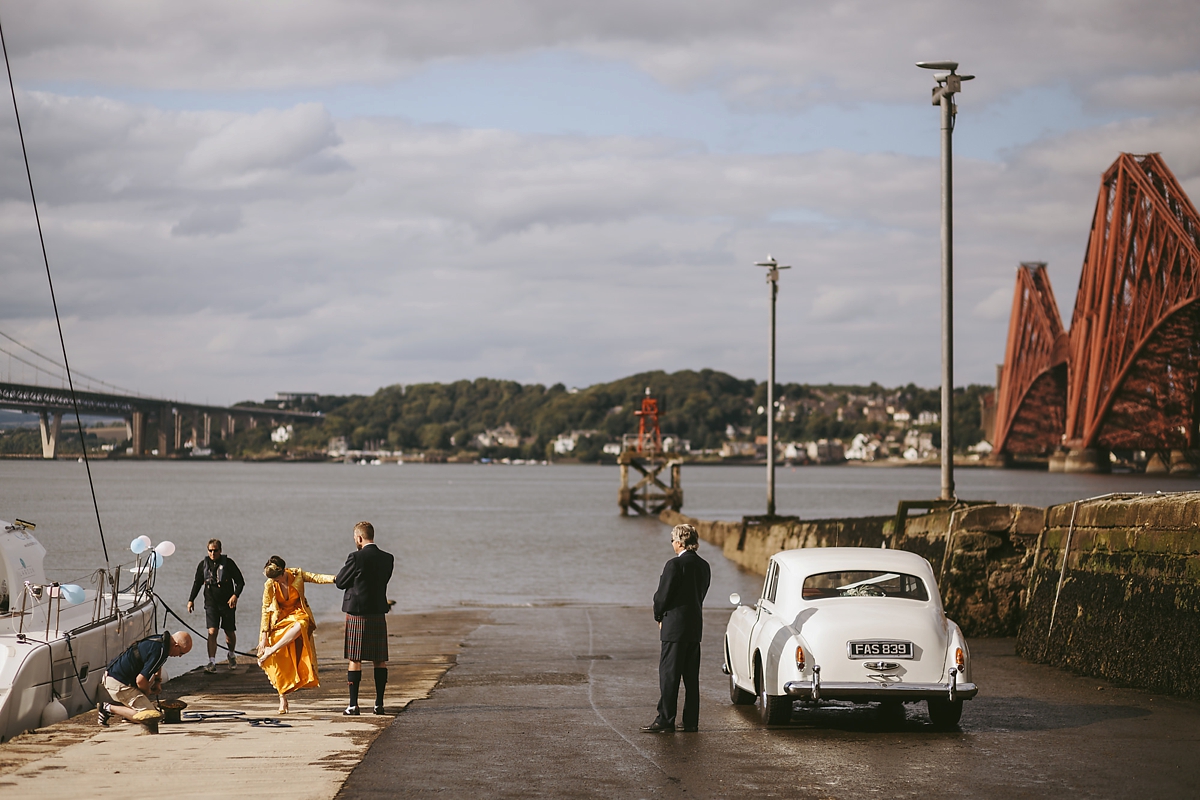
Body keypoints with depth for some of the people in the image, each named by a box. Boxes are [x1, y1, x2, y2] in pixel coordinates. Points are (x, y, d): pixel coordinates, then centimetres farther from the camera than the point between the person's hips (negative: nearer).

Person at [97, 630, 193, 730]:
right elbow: (140, 680, -23)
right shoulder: (159, 651, -23)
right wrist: (148, 691, -3)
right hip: (118, 683, -10)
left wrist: (158, 681, 20)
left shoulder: (160, 639, 7)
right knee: (150, 716, -15)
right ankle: (109, 708, -6)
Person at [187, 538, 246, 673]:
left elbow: (240, 581, -1)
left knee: (230, 632, 9)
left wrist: (235, 595, -16)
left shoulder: (228, 563, -5)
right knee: (212, 632, -13)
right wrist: (191, 600, 11)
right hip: (211, 604, 1)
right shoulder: (203, 564, 3)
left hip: (227, 603, -1)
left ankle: (232, 655, 38)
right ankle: (212, 663, -15)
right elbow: (197, 583, 15)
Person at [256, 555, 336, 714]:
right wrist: (264, 636, -10)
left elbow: (316, 577, -9)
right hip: (280, 621, 0)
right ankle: (283, 698, 3)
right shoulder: (269, 586, -10)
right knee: (281, 661, -7)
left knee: (300, 625, -39)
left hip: (298, 614, 1)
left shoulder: (297, 575, -8)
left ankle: (271, 651, -28)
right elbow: (265, 611, -7)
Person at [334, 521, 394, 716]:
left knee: (354, 660, 1)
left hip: (357, 614, -4)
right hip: (379, 613, 5)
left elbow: (340, 582, -4)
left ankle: (353, 705, -1)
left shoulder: (356, 558, -13)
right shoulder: (387, 559, 3)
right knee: (379, 660, 11)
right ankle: (379, 703, 11)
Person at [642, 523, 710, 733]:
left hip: (675, 627, -8)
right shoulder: (703, 566, 10)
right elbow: (700, 595, 13)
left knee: (669, 675, -3)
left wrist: (659, 617, 6)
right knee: (691, 677, 10)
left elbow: (663, 596, -14)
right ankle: (691, 721, 12)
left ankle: (665, 721, -3)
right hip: (695, 627, 8)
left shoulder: (675, 564, -15)